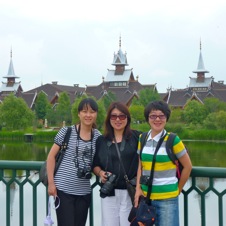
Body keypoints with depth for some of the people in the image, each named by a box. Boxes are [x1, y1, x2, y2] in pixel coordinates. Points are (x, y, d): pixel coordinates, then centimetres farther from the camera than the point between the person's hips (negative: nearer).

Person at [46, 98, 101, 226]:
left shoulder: (98, 136, 5)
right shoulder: (67, 132, -4)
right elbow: (51, 156, -1)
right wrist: (51, 182, -6)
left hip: (84, 192, 4)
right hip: (63, 189, -4)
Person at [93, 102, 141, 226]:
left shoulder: (137, 137, -1)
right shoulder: (101, 140, 10)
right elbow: (95, 165, 15)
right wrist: (101, 172, -5)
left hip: (131, 193, -3)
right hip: (109, 193, 3)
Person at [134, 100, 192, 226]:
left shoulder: (172, 140, -8)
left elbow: (188, 166, -1)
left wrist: (177, 190, 5)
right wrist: (138, 188, 1)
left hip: (168, 198, -4)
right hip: (145, 196, 4)